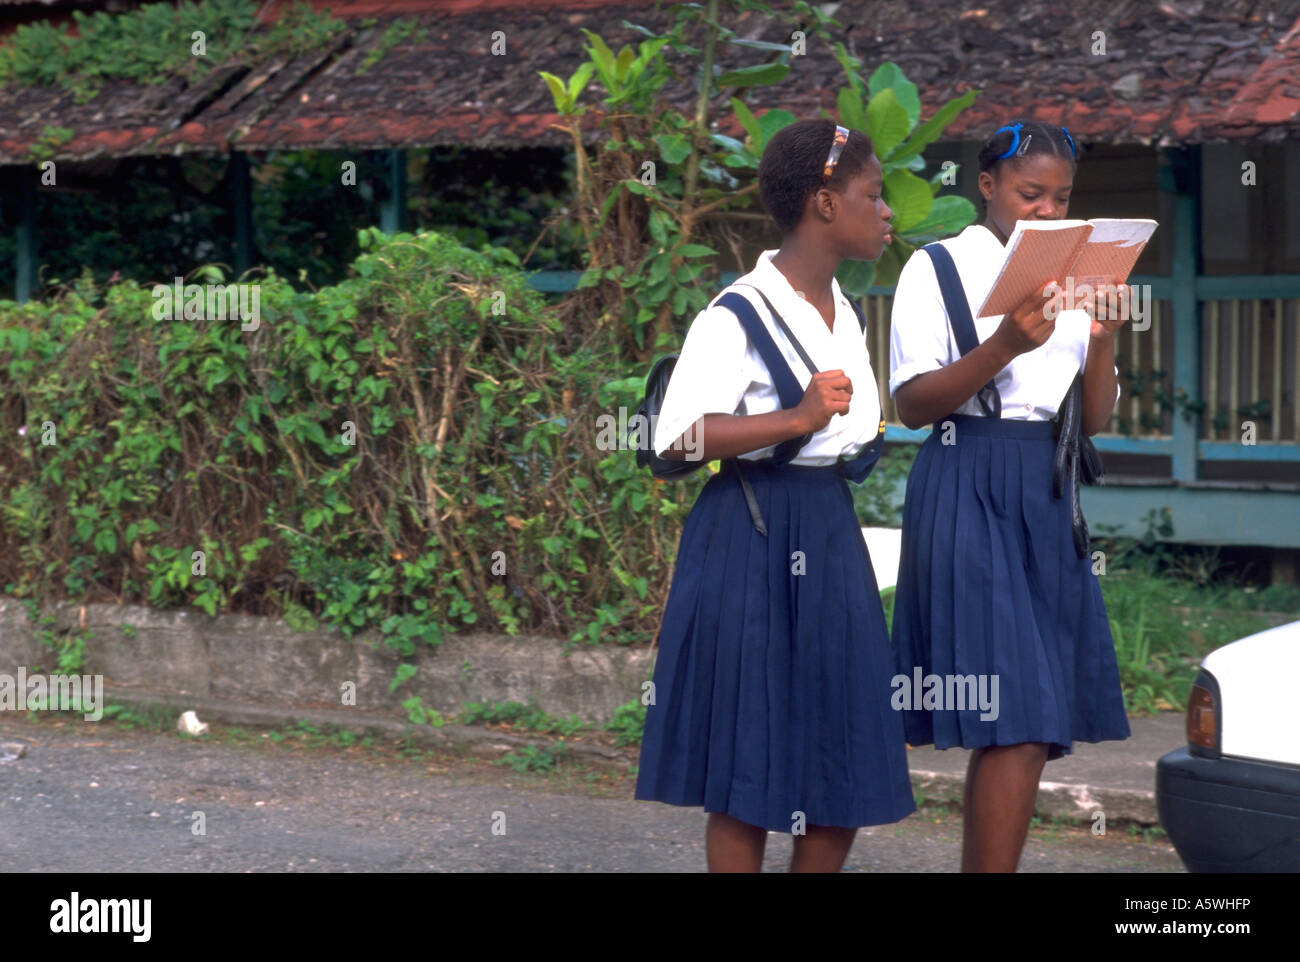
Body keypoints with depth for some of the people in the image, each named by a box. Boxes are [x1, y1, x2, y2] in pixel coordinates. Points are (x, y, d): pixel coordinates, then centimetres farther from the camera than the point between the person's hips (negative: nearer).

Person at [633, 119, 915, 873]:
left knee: (849, 758, 7)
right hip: (753, 540, -8)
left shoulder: (844, 312, 12)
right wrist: (797, 420, -27)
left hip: (830, 536, 8)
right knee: (749, 760, -2)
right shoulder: (737, 317, -13)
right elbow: (677, 440, -23)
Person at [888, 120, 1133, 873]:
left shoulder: (1070, 280, 15)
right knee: (1017, 722, -14)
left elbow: (1096, 420, 12)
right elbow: (912, 403, -9)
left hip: (1047, 497, 6)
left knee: (1039, 724, 4)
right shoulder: (938, 269, -1)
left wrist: (1103, 342, -6)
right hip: (971, 488, -6)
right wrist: (1004, 346, -22)